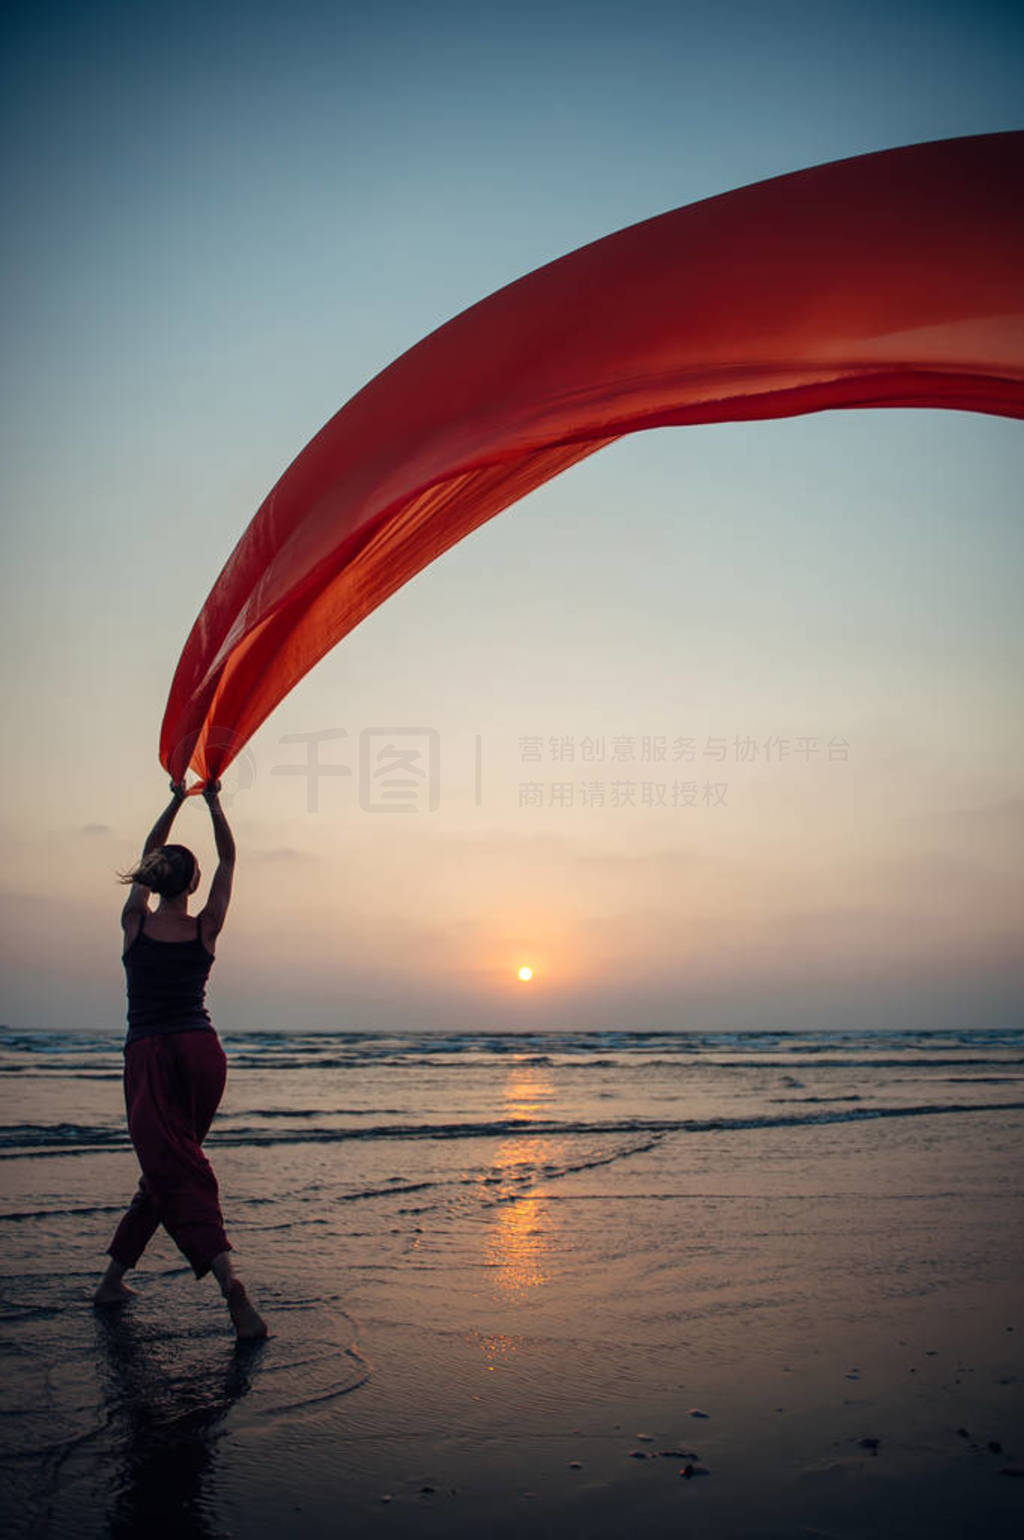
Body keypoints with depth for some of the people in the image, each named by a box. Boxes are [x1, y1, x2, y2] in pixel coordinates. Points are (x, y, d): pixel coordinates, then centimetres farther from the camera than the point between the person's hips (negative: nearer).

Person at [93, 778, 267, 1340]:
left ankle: (226, 1275, -29)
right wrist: (213, 801, 20)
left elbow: (150, 854, 17)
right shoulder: (206, 928, 1)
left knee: (174, 1170, -11)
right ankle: (114, 1276, 19)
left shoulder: (135, 922, 0)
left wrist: (176, 800, 25)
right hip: (202, 1053, 2)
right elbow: (228, 859, 14)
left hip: (148, 1057, -2)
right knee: (169, 1165, 18)